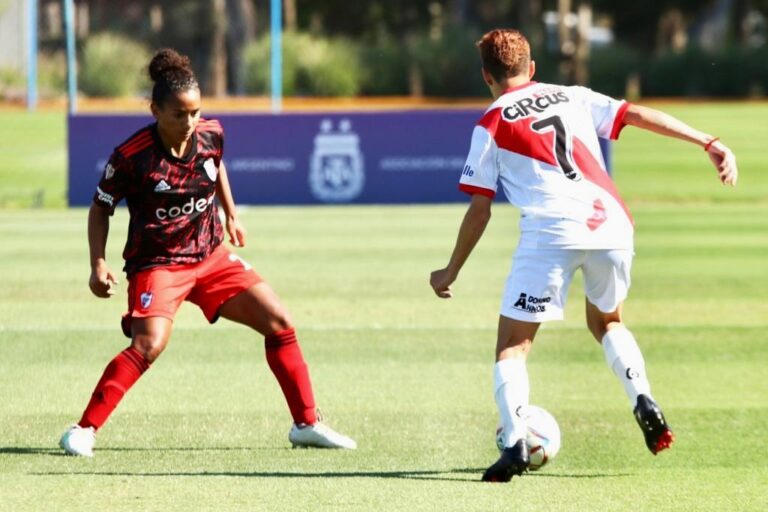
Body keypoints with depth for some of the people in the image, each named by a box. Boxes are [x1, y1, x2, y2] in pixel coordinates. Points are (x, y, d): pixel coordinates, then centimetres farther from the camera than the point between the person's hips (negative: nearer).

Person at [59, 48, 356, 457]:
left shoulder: (211, 134, -6)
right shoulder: (131, 156, -20)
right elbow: (100, 208, -7)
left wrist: (230, 215, 23)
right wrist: (98, 264, -16)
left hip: (211, 255, 6)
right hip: (157, 264, -6)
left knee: (279, 323, 0)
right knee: (149, 344, -28)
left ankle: (306, 424, 13)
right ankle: (84, 430, -18)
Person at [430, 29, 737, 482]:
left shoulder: (492, 125, 12)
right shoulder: (573, 97, 22)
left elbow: (480, 211, 10)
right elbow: (638, 115, 13)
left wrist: (450, 274, 20)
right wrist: (710, 143, 13)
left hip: (551, 234, -4)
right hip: (612, 225, 4)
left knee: (512, 344, 5)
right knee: (607, 322, 30)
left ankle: (515, 445, -13)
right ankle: (644, 402, 7)